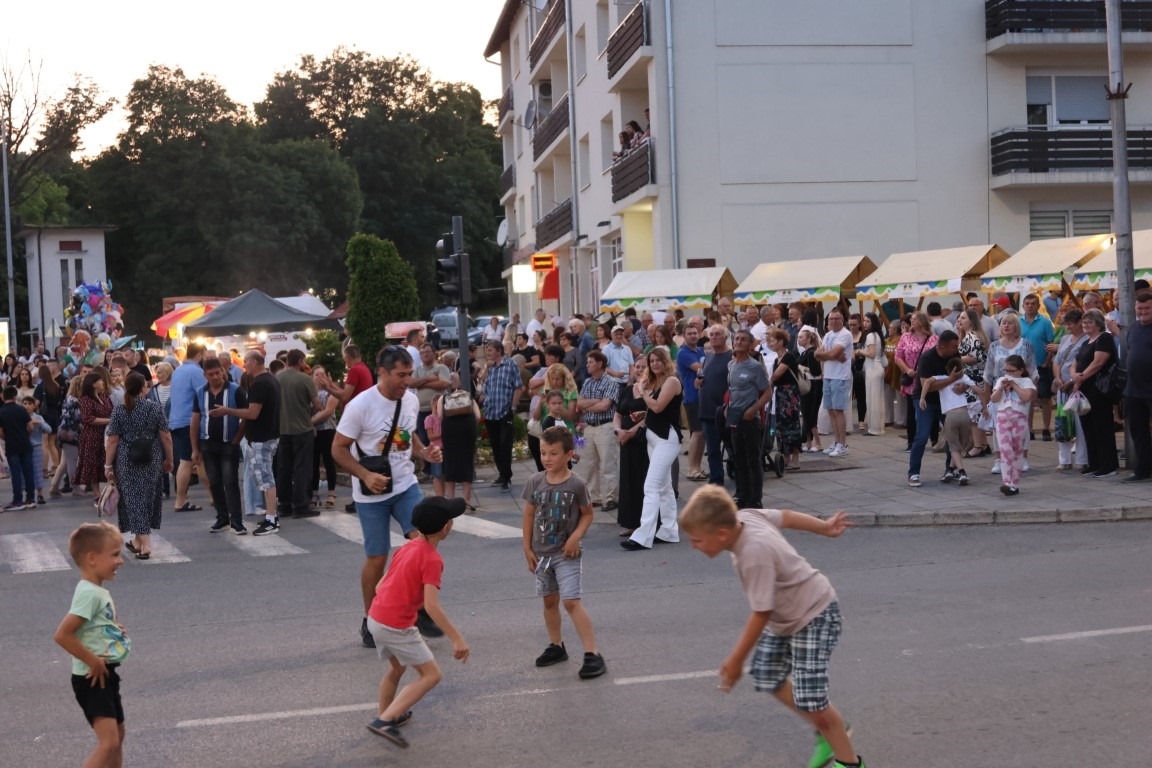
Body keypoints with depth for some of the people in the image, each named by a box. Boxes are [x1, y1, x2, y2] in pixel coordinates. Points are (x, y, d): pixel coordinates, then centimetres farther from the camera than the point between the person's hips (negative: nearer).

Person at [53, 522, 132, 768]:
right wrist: (93, 661, -22)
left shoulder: (99, 590, 9)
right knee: (109, 741, -18)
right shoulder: (89, 593, -21)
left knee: (118, 735, 20)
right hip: (92, 678, -10)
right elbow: (62, 635, -28)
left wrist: (115, 628, 7)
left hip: (106, 675, 11)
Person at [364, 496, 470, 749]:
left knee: (397, 668, 30)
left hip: (375, 617, 9)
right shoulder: (432, 560, -16)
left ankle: (387, 715, 44)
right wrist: (457, 639, -24)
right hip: (397, 626, -9)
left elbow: (380, 585, 16)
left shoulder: (409, 547, 9)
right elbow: (432, 606, -25)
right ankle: (385, 721, -9)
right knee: (431, 674, -1)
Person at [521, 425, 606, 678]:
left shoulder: (576, 485, -13)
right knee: (549, 601, 16)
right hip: (542, 553, 5)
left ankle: (593, 654, -11)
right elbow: (529, 515, 5)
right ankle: (556, 646, 32)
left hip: (566, 553, -5)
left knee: (571, 601, -13)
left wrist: (576, 537, -17)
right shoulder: (535, 482, -3)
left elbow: (587, 514, -2)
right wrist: (527, 548, 4)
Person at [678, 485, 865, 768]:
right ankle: (826, 732, 29)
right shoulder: (741, 517, -11)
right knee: (767, 676, 12)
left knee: (808, 696, -13)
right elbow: (785, 516, 7)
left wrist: (736, 660, -17)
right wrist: (824, 528, 23)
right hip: (785, 617, 10)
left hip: (814, 616, -10)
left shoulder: (755, 555, -36)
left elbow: (761, 614, -27)